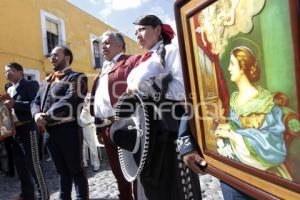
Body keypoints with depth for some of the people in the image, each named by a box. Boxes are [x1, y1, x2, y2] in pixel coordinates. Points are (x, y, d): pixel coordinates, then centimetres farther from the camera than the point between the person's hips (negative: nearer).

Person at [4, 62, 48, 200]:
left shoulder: (30, 84, -4)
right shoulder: (9, 90, 20)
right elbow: (11, 108, 20)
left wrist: (15, 104, -22)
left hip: (27, 128, -8)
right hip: (13, 130, 8)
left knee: (32, 162, -6)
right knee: (20, 164, 13)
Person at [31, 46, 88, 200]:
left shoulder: (76, 77, -3)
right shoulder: (47, 81, 21)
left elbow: (69, 101, -16)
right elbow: (35, 101, 15)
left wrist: (47, 116, -14)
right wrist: (37, 114, -7)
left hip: (68, 129, -7)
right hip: (49, 131, 7)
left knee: (76, 169, 5)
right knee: (62, 170, 19)